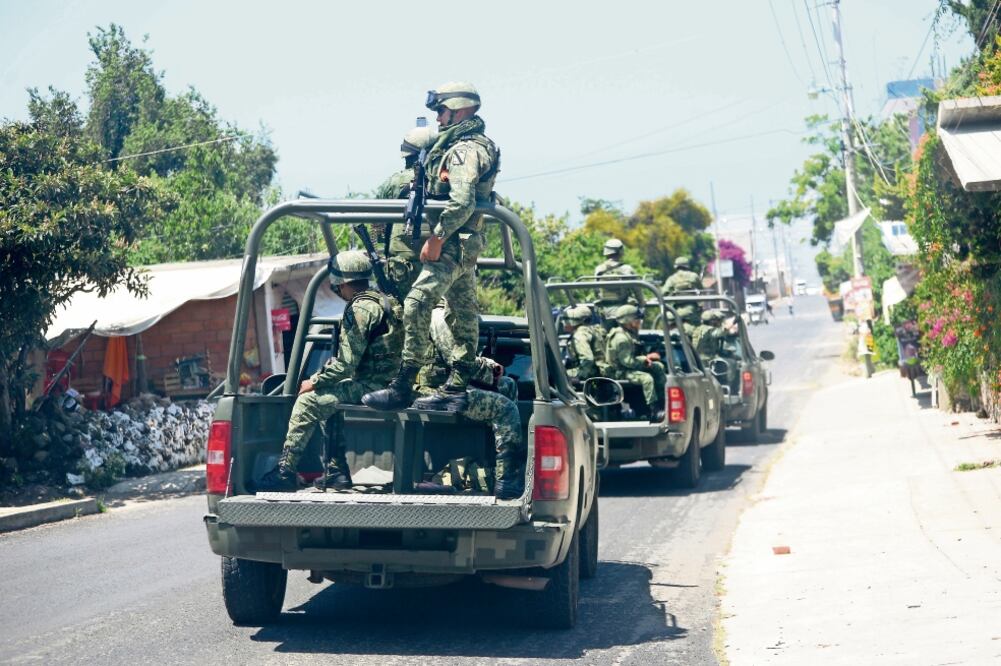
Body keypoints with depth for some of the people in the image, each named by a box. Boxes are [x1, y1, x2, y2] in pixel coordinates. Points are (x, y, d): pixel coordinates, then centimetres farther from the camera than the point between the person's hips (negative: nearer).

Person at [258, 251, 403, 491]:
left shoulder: (360, 308, -14)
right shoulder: (382, 301, 18)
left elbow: (345, 364, -19)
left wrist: (314, 382, -5)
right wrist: (322, 379, 21)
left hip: (372, 387, -10)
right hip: (388, 384, 10)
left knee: (308, 401, -10)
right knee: (327, 399, 24)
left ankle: (284, 472, -10)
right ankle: (336, 471, 20)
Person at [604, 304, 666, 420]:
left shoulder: (631, 334, 10)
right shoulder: (621, 338, -23)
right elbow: (628, 361, -27)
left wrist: (645, 358, 1)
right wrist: (646, 358, -17)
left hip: (630, 366, 11)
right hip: (619, 372, -11)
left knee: (658, 367, 11)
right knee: (647, 378, -32)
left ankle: (664, 401, 13)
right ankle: (654, 412, -31)